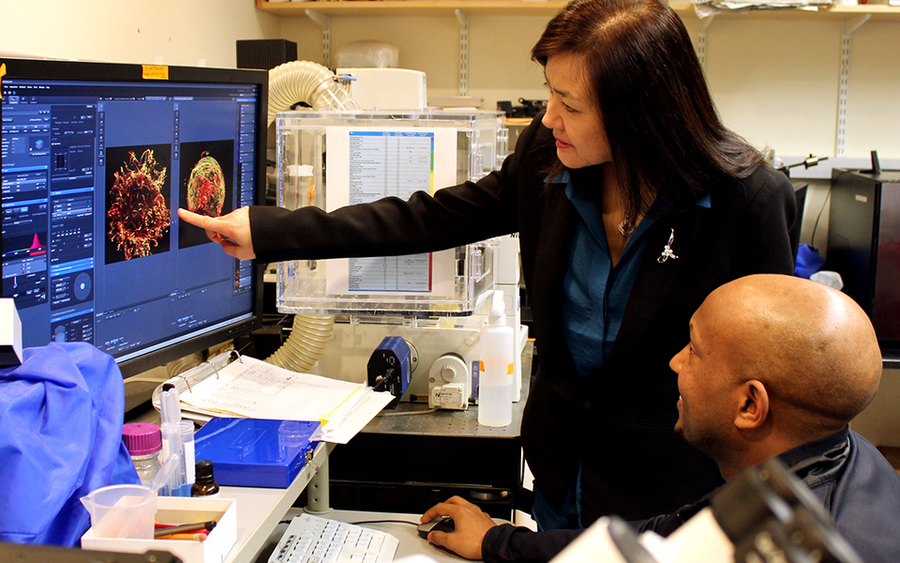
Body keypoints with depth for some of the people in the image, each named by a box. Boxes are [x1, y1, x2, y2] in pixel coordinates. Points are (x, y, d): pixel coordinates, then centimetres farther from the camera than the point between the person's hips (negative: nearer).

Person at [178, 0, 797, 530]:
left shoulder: (748, 198, -21)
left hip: (675, 498, -5)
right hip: (560, 471, 5)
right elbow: (430, 219, -3)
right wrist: (268, 232, -5)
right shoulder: (546, 157, -8)